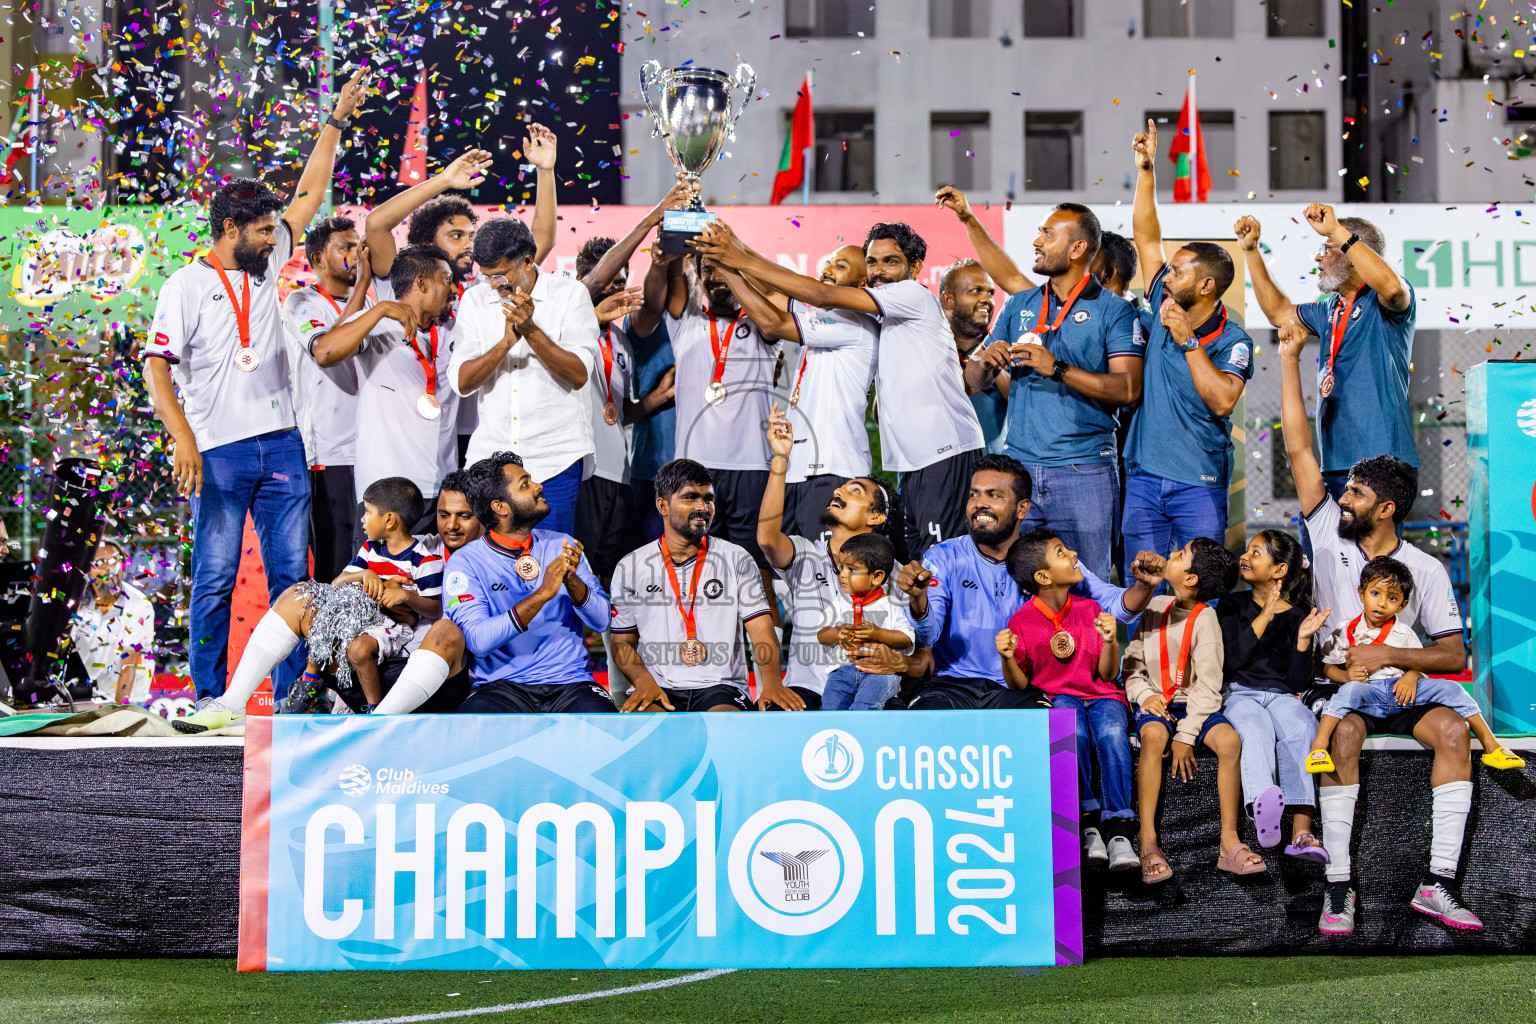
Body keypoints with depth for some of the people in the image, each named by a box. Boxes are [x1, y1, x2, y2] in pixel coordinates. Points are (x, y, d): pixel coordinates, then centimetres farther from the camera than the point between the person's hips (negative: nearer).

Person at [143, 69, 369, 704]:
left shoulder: (267, 266, 13)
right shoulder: (187, 286, -3)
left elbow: (309, 195, 19)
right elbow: (156, 366, -9)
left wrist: (336, 122, 17)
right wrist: (182, 438, -20)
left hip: (281, 443, 5)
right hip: (219, 450, -5)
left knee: (292, 574, 3)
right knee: (215, 579, -2)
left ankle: (293, 698, 7)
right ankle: (209, 700, 4)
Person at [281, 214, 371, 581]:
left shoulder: (363, 304, 20)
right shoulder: (302, 302, -1)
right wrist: (362, 282, -18)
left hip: (369, 449, 7)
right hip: (329, 452, -7)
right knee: (335, 563, -8)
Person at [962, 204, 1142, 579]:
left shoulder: (1113, 310, -1)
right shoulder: (1019, 306, 15)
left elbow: (1129, 389, -12)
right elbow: (974, 379, 18)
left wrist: (1058, 369, -19)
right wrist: (986, 361, -6)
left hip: (1083, 473, -4)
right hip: (1018, 466, 4)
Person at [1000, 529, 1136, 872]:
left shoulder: (1089, 609, 7)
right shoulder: (1022, 621, 2)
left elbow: (1108, 674, 4)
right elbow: (1020, 684, 4)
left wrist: (1109, 641, -16)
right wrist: (1008, 659, -17)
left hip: (1101, 695, 1)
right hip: (1054, 697, -1)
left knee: (1111, 731, -35)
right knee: (1073, 729, -37)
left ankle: (1118, 831, -37)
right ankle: (1088, 822, -29)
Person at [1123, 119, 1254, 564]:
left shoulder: (1233, 341, -6)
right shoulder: (1165, 308, 7)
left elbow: (1222, 400, -22)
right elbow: (1147, 237, 10)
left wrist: (1189, 341, -18)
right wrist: (1146, 172, 6)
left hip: (1199, 484, -5)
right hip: (1143, 477, 5)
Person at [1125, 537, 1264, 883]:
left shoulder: (1205, 618, -6)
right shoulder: (1157, 606, 7)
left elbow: (1208, 685, -10)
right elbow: (1132, 661, 12)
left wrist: (1186, 735, -17)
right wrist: (1144, 694, -9)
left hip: (1196, 704, -1)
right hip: (1157, 702, 1)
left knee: (1230, 740, -30)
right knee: (1153, 735, -33)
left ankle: (1229, 841, -24)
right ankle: (1148, 844, -37)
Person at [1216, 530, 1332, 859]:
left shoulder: (1298, 615, 12)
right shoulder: (1233, 605, 15)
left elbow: (1299, 683, 6)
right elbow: (1230, 660, -3)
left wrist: (1303, 638, -8)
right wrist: (1263, 619, -7)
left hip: (1282, 696, 0)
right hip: (1241, 693, 0)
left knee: (1300, 728, -35)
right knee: (1256, 728, -37)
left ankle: (1301, 832, -50)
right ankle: (1262, 801, -69)